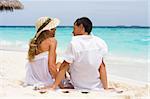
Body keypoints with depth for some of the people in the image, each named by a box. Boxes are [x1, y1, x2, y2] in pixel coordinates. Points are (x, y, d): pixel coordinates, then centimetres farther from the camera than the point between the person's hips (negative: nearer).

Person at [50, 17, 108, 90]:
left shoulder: (74, 43, -17)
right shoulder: (100, 42, -6)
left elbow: (65, 66, -15)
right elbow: (101, 66, -4)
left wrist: (54, 86, -9)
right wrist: (106, 88, 1)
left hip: (79, 88, -4)